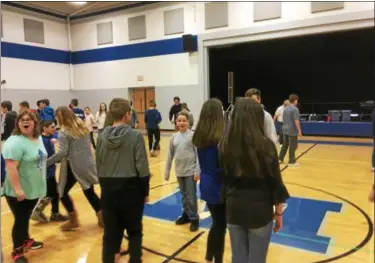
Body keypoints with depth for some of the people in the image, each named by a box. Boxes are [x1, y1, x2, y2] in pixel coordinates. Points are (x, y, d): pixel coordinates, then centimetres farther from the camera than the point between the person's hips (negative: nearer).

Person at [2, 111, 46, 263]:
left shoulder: (38, 138, 5)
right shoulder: (15, 142, -23)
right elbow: (11, 168, -26)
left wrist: (41, 183, 20)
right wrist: (18, 189, -28)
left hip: (34, 188, 8)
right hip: (19, 192, -7)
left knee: (26, 217, 23)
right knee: (20, 219, 4)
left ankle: (26, 241, 42)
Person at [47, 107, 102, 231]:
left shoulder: (64, 132, -12)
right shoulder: (82, 126, 8)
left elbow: (62, 152, -21)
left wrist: (46, 162, -17)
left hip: (73, 167, -6)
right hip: (87, 164, 7)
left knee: (63, 192, 13)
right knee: (89, 192, 15)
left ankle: (73, 221, 18)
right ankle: (102, 218, 15)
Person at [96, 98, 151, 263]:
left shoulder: (102, 136, -1)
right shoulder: (135, 136, -13)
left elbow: (98, 166, 5)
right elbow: (142, 168, -12)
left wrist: (105, 187, 16)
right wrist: (145, 191, -1)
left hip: (108, 189, 4)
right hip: (130, 188, -3)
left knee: (110, 232, 14)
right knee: (134, 231, 14)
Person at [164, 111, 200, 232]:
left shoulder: (193, 135, -8)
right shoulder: (174, 137, 5)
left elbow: (198, 154, -9)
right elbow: (170, 155, 9)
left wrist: (197, 171, -14)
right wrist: (167, 171, 11)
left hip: (191, 171, -4)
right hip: (179, 171, 4)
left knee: (191, 196, 1)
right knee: (184, 195, 16)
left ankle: (194, 219, 14)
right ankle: (186, 215, 32)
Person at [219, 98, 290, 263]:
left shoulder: (225, 144, -6)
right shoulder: (265, 145, -15)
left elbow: (223, 178, 3)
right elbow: (275, 181, -10)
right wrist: (278, 213, 3)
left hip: (234, 208, 3)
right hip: (259, 209, -3)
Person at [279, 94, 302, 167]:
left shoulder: (285, 109, 10)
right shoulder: (295, 109, -14)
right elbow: (296, 121, -19)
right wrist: (299, 130, -16)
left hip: (285, 130, 8)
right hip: (292, 130, -8)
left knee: (285, 144, 16)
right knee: (293, 146, 0)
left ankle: (280, 158, 22)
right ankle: (292, 162, 6)